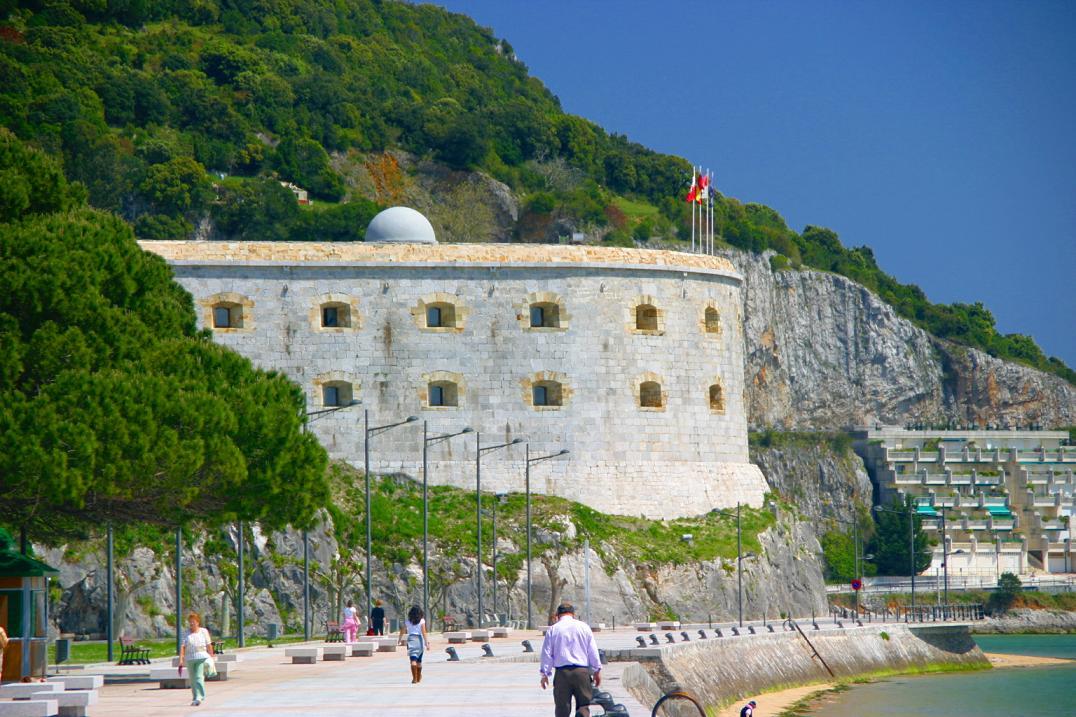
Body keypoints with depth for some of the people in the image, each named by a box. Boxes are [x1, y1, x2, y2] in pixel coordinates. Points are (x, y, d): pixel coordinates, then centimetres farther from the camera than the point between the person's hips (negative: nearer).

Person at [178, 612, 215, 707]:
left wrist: (211, 658, 1)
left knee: (199, 677, -16)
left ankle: (199, 698, -23)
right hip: (190, 659, 3)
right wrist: (181, 660, -8)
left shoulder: (203, 631, 6)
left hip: (202, 657, -3)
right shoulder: (187, 633, 9)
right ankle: (195, 698, 18)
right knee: (192, 680, 8)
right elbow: (182, 646, 1)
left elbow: (209, 645, 6)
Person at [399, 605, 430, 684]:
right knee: (419, 660, 16)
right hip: (419, 639, 0)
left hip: (411, 639, 0)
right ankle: (419, 677, 31)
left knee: (413, 660, -6)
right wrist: (427, 643, -7)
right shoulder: (421, 621, -1)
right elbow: (424, 632, -7)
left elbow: (402, 631, 7)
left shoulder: (407, 621, 4)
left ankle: (414, 678, -18)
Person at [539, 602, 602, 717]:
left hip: (562, 673, 0)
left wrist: (545, 674, 10)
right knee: (583, 706, 4)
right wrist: (597, 671, 16)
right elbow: (593, 651, 8)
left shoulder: (552, 630, 4)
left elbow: (547, 653, 4)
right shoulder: (583, 627, 6)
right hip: (582, 672, 0)